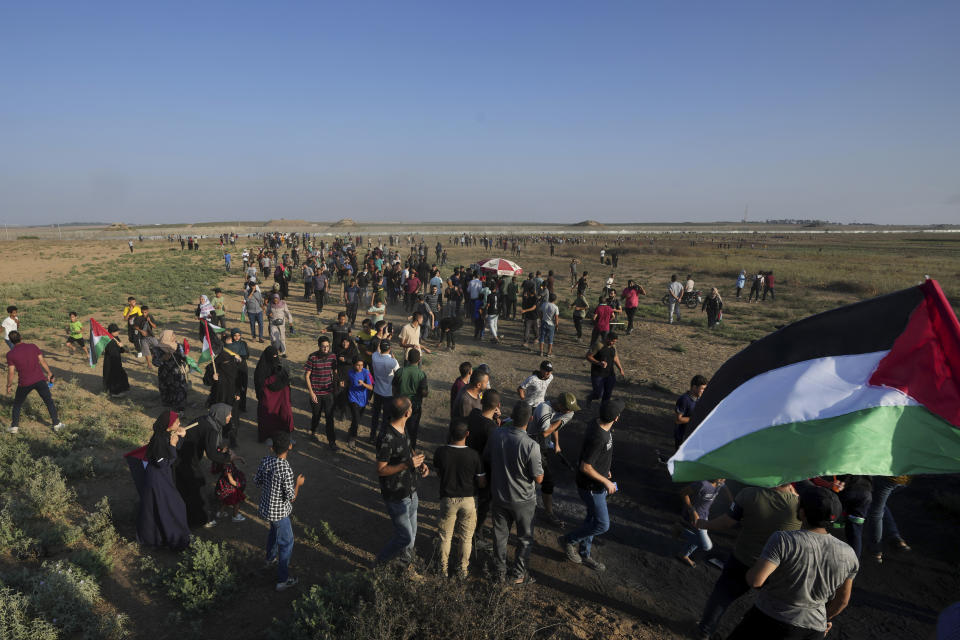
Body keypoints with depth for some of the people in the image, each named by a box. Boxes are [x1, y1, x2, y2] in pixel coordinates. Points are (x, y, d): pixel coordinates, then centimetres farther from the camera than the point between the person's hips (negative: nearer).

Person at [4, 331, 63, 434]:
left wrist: (9, 385, 9)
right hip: (40, 379, 1)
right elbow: (42, 361, 5)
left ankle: (14, 426, 22)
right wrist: (49, 373, 16)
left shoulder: (10, 354, -5)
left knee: (17, 404, 21)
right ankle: (56, 424, 14)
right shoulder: (33, 347, 1)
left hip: (24, 383, -1)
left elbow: (11, 372, -4)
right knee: (49, 402, 12)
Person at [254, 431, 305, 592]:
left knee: (274, 530, 34)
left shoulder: (265, 460, -12)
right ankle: (282, 580, 18)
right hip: (279, 512, -7)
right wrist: (298, 483, -9)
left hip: (266, 507, 7)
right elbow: (291, 498, -25)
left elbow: (256, 481, 3)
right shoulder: (286, 470, -33)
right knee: (286, 543, 9)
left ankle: (271, 557, 59)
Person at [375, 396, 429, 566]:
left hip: (411, 492, 8)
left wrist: (420, 462, -1)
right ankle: (380, 564, 22)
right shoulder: (387, 438, -28)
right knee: (405, 537, 0)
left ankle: (406, 560, 42)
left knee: (411, 535, 20)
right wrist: (407, 464, -30)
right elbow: (381, 470, -23)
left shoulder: (403, 428, 0)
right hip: (396, 496, -8)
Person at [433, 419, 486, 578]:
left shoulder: (440, 453, -18)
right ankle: (463, 569, 32)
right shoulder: (474, 455, -19)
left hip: (448, 499, 1)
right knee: (466, 537, 19)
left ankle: (443, 569, 33)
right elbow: (482, 484, -10)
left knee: (445, 536, 20)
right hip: (469, 500, 0)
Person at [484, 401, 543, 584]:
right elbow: (539, 478, -20)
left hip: (499, 495, 4)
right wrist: (540, 465, 0)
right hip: (523, 500, -4)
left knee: (500, 535, 23)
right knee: (525, 538, 20)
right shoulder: (531, 446, -29)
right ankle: (518, 574, 32)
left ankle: (500, 571, 38)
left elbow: (486, 459, 1)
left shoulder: (496, 435, -16)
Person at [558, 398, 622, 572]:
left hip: (598, 484, 9)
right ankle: (569, 540, 20)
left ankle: (584, 554, 39)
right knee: (602, 525, 2)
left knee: (592, 518, 21)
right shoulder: (598, 438, -35)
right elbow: (585, 467, -29)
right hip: (591, 487, -9)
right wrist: (606, 482, -18)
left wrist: (604, 469, 20)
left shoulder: (597, 422, -6)